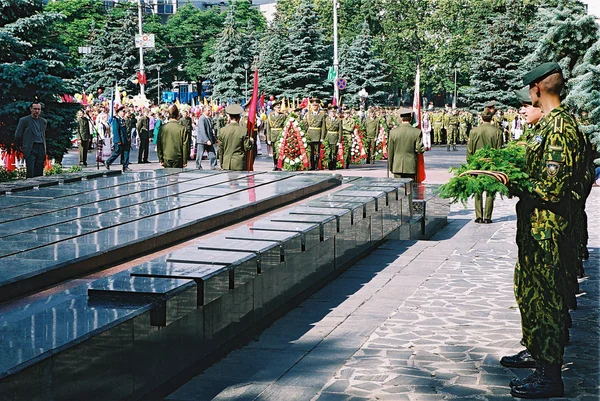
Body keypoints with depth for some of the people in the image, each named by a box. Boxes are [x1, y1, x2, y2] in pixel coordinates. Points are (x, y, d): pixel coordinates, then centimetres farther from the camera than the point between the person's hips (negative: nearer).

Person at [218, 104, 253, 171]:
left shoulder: (223, 130, -1)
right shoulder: (243, 130, -9)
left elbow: (220, 149, 5)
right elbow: (247, 148, -5)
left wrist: (221, 163, 15)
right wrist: (250, 141, 16)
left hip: (226, 164, 3)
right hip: (239, 165, -2)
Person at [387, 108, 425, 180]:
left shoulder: (393, 132, -3)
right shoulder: (417, 132, -8)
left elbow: (390, 151, 2)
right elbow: (419, 149, -9)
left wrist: (390, 167, 11)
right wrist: (424, 148, 14)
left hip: (397, 167, 1)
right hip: (411, 168, -1)